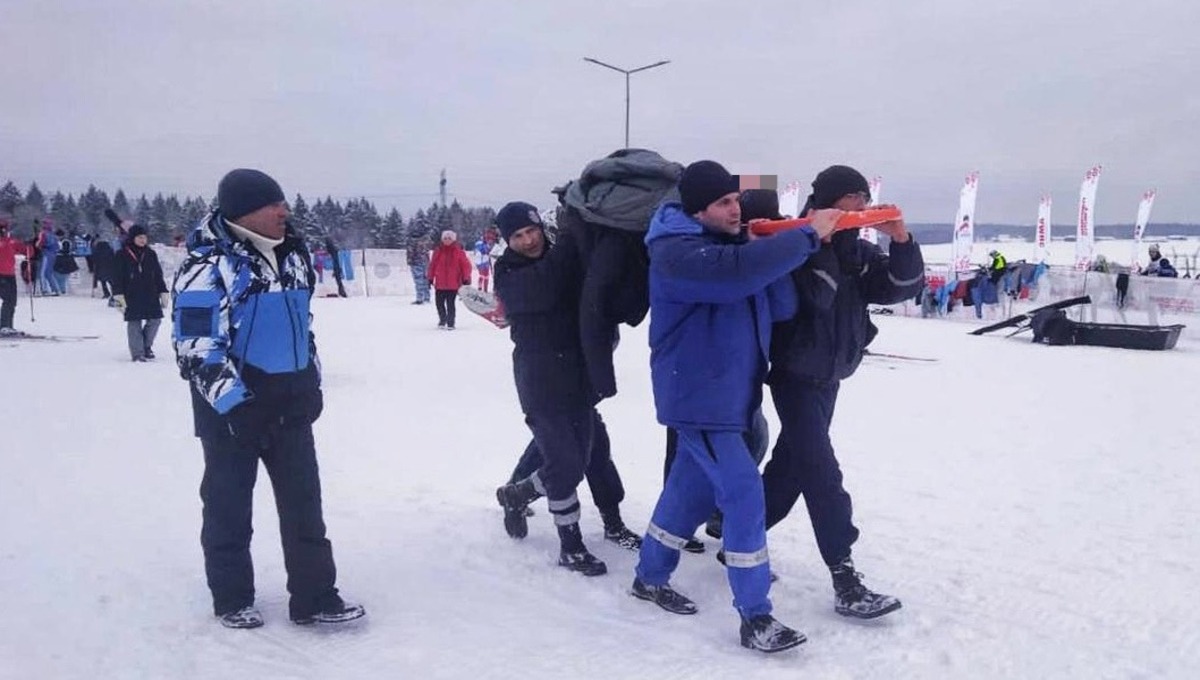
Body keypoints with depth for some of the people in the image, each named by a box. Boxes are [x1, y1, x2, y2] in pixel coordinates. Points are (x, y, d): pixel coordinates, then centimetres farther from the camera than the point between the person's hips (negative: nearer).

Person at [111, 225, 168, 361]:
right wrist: (119, 296, -9)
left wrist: (163, 293, 10)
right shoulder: (122, 255, -3)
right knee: (134, 323, -1)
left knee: (155, 319, 1)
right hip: (131, 297, -4)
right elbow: (117, 278, -3)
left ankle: (146, 345, 23)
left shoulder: (151, 254, 9)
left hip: (150, 296, 4)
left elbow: (158, 276, 13)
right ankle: (137, 353, 5)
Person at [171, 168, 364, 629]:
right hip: (232, 407, -6)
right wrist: (232, 401, -23)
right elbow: (196, 345, -19)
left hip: (290, 400, 7)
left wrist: (312, 382, 15)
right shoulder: (208, 265, -16)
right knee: (229, 502, 8)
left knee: (303, 499, 8)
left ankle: (314, 597, 16)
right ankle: (232, 600, 24)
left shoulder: (291, 253, 7)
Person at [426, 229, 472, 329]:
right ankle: (443, 319, 32)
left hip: (453, 283, -3)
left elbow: (466, 265, -4)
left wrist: (466, 279, -6)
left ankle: (450, 323, 9)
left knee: (450, 303, -1)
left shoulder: (458, 251, -4)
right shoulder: (438, 251, 4)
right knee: (439, 302, 10)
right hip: (440, 283, 3)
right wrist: (430, 278, 10)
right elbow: (432, 265, 9)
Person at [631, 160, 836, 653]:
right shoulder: (676, 253, -18)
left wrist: (766, 250, -12)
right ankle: (755, 617, -4)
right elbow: (739, 271, -36)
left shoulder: (733, 244, 10)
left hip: (727, 391, 9)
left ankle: (650, 577, 34)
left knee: (692, 488, 16)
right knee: (744, 493, -11)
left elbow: (781, 307, 4)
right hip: (697, 395, -9)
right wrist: (808, 235, -27)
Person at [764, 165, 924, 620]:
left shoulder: (858, 251, 8)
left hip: (828, 377, 8)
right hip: (795, 375, -8)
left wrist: (900, 238, -17)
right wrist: (819, 241, -28)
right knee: (821, 473, -13)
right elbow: (814, 298, -26)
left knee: (791, 466, 16)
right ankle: (845, 582, -13)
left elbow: (903, 285, -3)